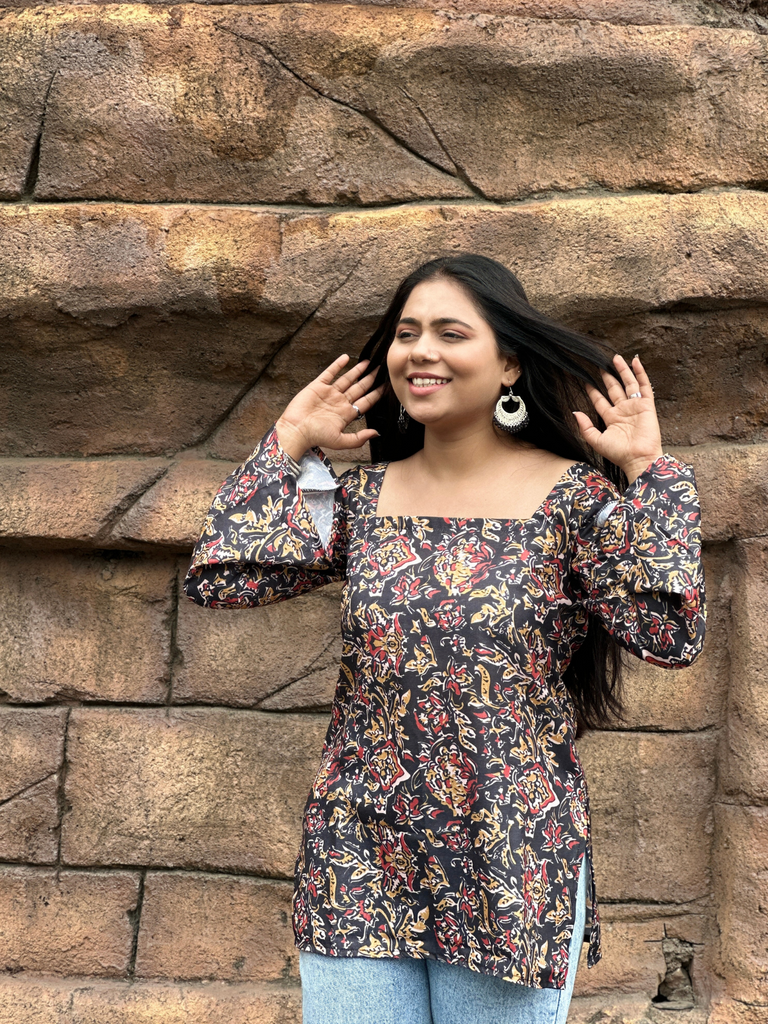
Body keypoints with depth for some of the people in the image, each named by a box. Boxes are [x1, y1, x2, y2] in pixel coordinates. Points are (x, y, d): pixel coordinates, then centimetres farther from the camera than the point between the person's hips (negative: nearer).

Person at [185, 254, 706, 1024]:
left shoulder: (573, 498, -5)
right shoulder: (363, 497, 4)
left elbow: (671, 636, -15)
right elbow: (218, 579, -5)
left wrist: (648, 472, -13)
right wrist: (289, 442, 1)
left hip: (511, 867, -2)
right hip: (358, 863, 3)